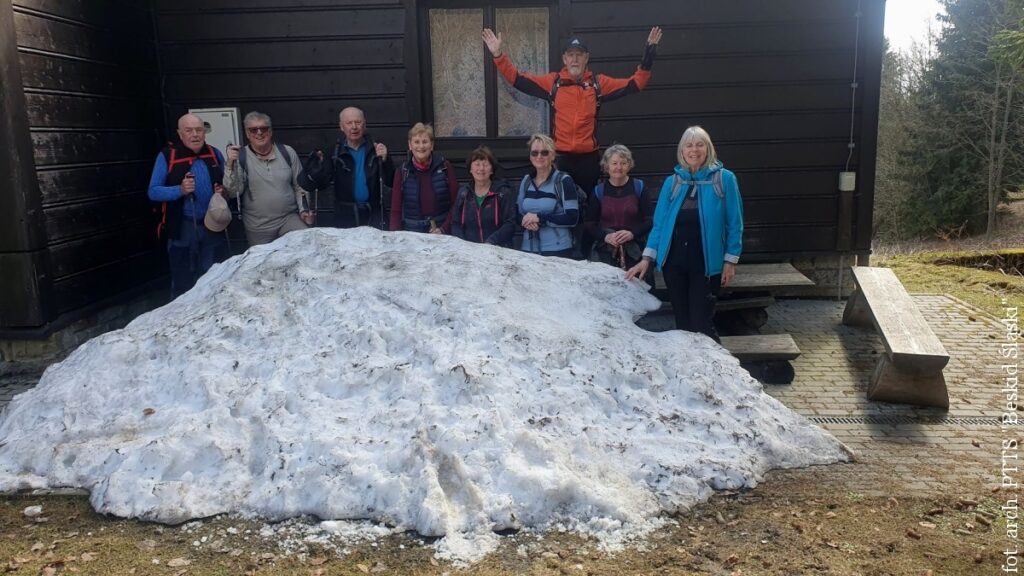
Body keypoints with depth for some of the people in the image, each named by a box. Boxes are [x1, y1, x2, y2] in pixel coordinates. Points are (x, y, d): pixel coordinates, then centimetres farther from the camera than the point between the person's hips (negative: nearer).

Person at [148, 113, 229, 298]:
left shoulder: (215, 154, 5)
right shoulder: (167, 156, -6)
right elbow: (153, 191, -7)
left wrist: (223, 191, -6)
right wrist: (180, 190, -23)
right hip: (183, 228, -3)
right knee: (182, 283, 7)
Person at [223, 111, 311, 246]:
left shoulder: (287, 152, 2)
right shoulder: (240, 157, -4)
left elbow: (299, 185, 10)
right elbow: (233, 192, -10)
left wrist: (304, 210, 0)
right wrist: (231, 164, -21)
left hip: (290, 218, 1)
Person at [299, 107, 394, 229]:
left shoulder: (375, 149, -1)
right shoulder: (334, 152, 1)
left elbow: (392, 181, -5)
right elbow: (320, 184, -2)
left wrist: (385, 160, -22)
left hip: (374, 214, 0)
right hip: (345, 216, 0)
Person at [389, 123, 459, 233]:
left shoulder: (444, 167, 3)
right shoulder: (402, 172, 5)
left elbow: (456, 203, 3)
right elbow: (395, 211, 5)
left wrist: (443, 229, -8)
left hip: (442, 234, -1)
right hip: (412, 233, 1)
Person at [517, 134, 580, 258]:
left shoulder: (563, 181, -6)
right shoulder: (526, 180, 9)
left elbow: (572, 218, -13)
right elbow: (518, 212, 14)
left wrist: (539, 218, -19)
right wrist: (526, 221, -9)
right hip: (528, 249, 4)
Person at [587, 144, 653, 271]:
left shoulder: (638, 187, 6)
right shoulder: (599, 191, 9)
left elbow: (649, 220, 3)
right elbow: (590, 224, 7)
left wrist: (632, 233, -15)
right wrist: (606, 236, -11)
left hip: (634, 251, 0)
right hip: (606, 251, 1)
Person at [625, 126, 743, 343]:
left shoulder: (724, 179, -3)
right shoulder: (672, 182, 6)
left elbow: (734, 224, -2)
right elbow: (659, 223, 6)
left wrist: (731, 261, -5)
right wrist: (647, 257, -1)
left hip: (706, 263, -3)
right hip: (674, 262, 3)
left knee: (701, 323, -5)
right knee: (682, 321, 11)